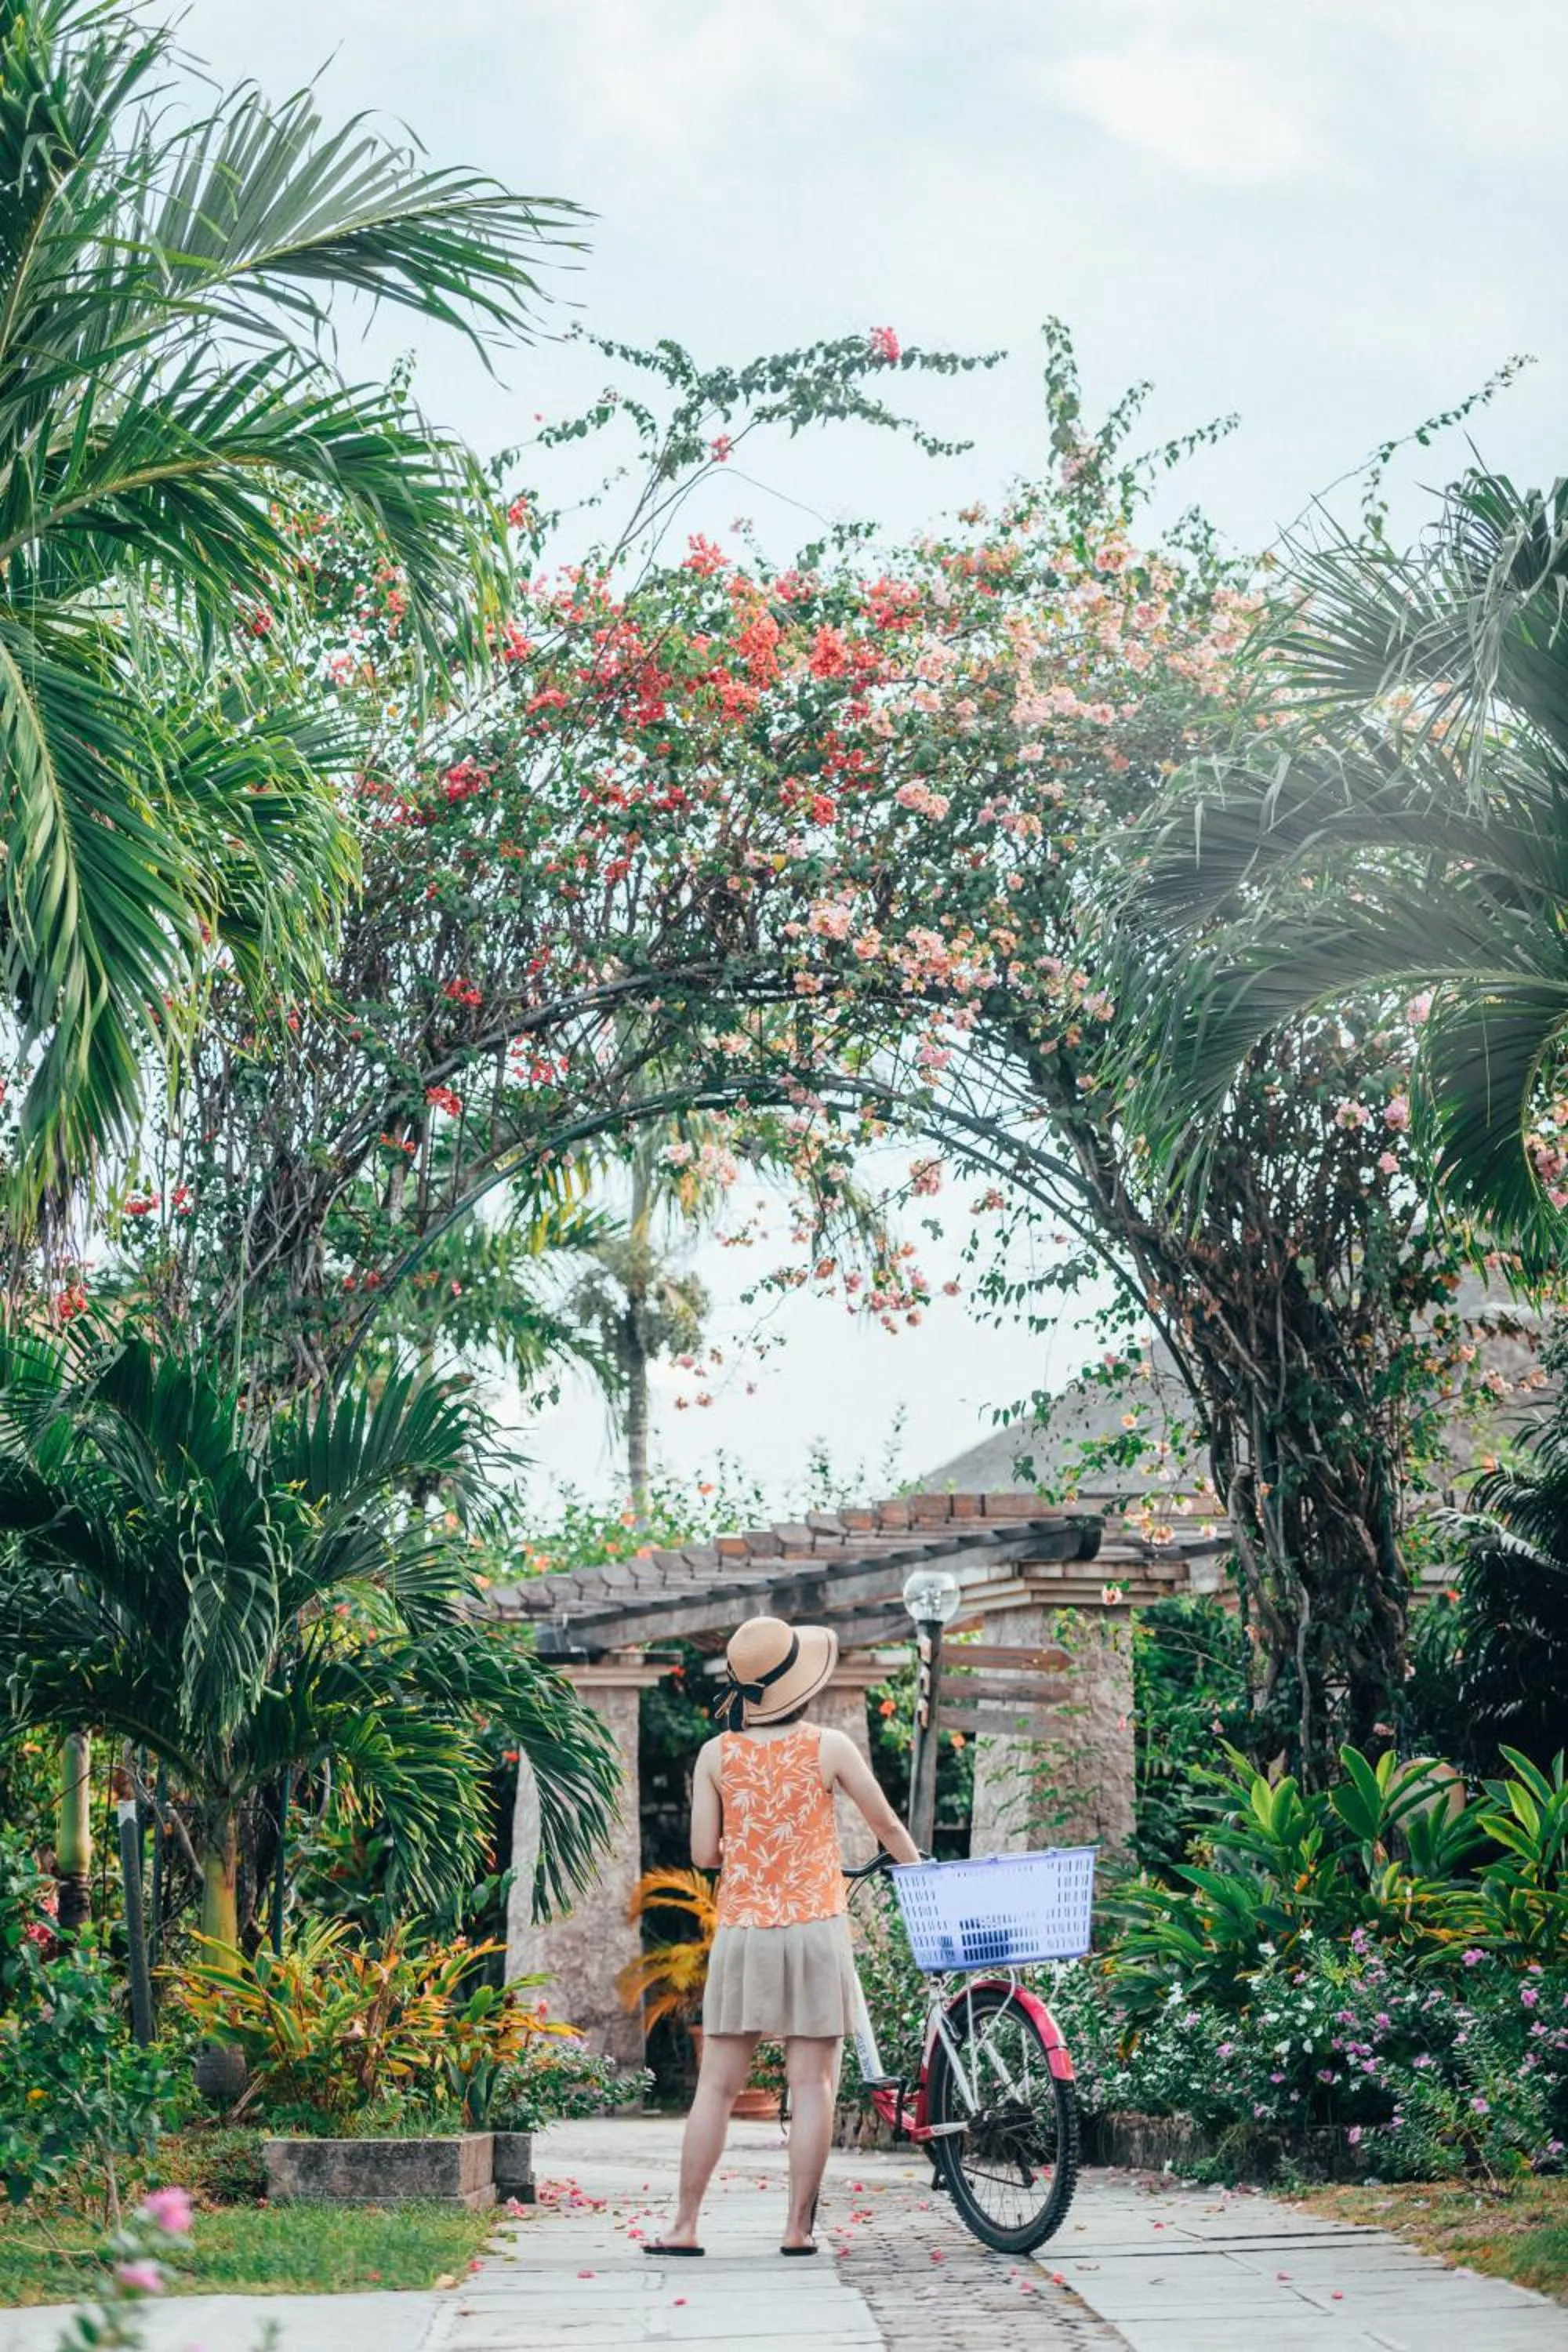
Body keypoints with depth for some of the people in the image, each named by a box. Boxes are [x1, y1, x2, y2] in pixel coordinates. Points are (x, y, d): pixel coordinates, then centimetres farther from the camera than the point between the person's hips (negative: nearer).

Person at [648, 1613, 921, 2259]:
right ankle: (797, 2227, 3)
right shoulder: (829, 1748, -5)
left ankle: (685, 2225, 8)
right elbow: (887, 1826, 4)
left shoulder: (716, 1755, 0)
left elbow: (703, 1853, 0)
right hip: (814, 1930, -2)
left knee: (717, 2085, 7)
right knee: (812, 2083, 3)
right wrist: (918, 1869, 23)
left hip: (742, 1934, 2)